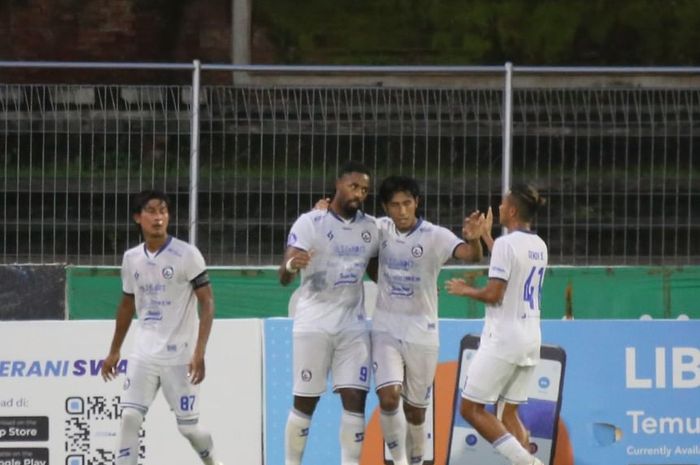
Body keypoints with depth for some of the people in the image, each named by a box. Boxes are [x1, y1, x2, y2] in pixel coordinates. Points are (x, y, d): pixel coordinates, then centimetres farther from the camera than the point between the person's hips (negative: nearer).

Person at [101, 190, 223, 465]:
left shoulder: (186, 255, -9)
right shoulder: (131, 259, 6)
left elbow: (207, 303, -10)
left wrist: (199, 353, -18)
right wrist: (114, 351, 23)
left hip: (179, 356, -4)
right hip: (143, 356, 4)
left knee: (188, 426, 0)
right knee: (129, 417, -9)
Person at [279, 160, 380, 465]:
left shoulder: (370, 228, 7)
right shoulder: (310, 223, -9)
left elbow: (377, 273, 23)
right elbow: (283, 277, -17)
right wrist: (291, 265, -41)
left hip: (353, 326, 4)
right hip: (314, 323, -4)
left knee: (355, 399, -5)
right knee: (305, 402, 1)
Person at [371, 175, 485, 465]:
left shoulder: (435, 236, -11)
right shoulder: (381, 229, 0)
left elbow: (471, 255, -28)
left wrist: (473, 238, -51)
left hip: (422, 333, -1)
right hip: (386, 330, 1)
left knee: (416, 410, 7)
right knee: (388, 397, -17)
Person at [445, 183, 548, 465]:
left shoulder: (506, 244, -14)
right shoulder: (539, 246, 11)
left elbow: (494, 294, -18)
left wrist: (464, 290, 1)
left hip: (503, 339, -8)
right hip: (531, 339, 8)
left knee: (471, 408, -2)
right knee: (509, 412, 12)